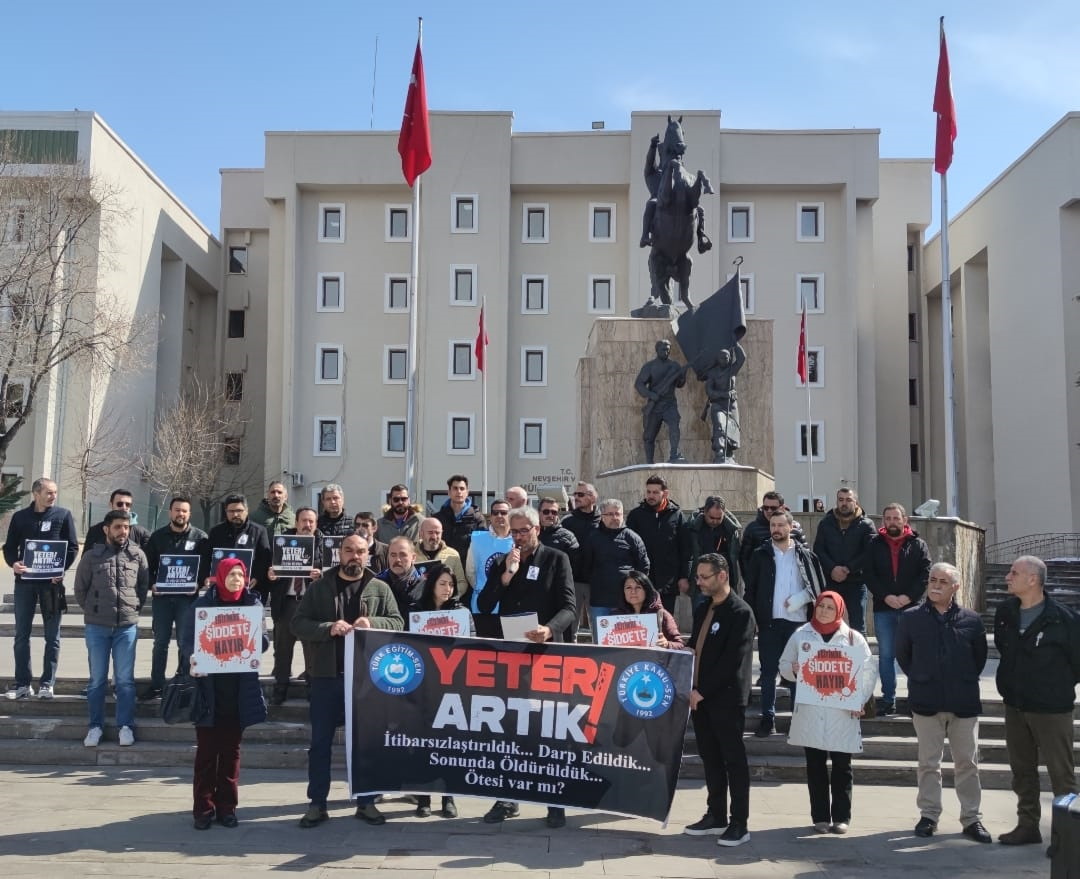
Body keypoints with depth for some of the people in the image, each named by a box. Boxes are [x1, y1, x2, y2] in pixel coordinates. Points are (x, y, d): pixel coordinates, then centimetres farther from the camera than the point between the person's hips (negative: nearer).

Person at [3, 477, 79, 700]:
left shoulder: (63, 515, 2)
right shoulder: (20, 517, 7)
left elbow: (73, 547, 1)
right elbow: (10, 546, 8)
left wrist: (61, 569, -14)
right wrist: (13, 563, -13)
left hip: (52, 582, -1)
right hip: (24, 581, 2)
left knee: (52, 636, 3)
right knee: (21, 635, 4)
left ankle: (47, 684, 10)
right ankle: (23, 684, 11)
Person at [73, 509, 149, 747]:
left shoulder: (137, 555, 2)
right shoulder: (91, 556, 0)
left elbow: (144, 585, 11)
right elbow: (80, 589, 8)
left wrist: (134, 608, 7)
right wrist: (93, 611, 7)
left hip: (127, 626, 0)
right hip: (96, 626, 0)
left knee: (125, 679, 4)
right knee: (97, 679, 7)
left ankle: (126, 726, 11)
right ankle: (95, 726, 16)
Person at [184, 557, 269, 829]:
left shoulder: (252, 603, 5)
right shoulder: (203, 603, 0)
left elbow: (263, 641, 7)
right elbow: (189, 640, 0)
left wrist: (257, 642, -16)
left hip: (240, 688, 2)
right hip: (209, 687, -2)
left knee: (231, 750, 9)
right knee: (206, 750, 2)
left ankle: (227, 806, 18)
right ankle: (203, 808, 11)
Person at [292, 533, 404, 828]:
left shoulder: (380, 589, 5)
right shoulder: (319, 587, 3)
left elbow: (398, 623, 0)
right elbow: (298, 624, -2)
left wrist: (372, 622, -18)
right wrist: (328, 628, -18)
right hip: (326, 675, 0)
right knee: (321, 741, 7)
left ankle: (366, 802, 20)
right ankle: (317, 804, 17)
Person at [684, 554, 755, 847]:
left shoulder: (740, 612, -12)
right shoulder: (702, 609, 13)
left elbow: (733, 660, -18)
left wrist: (702, 691, -17)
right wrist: (692, 688, 1)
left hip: (726, 698, -7)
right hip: (700, 696, 7)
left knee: (734, 760, 1)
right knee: (710, 758, 13)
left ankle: (739, 824, 9)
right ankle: (716, 816, 23)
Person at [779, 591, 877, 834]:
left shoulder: (854, 638, 2)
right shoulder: (801, 635, 5)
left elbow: (869, 672, 4)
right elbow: (784, 664, 10)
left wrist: (859, 701, -6)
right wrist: (793, 670, -12)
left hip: (842, 714, -1)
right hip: (810, 713, 1)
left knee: (842, 767, 5)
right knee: (815, 766, 6)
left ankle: (841, 817, 15)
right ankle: (820, 816, 15)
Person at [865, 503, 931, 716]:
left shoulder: (918, 545, 4)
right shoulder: (875, 545, 7)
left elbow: (925, 574, -3)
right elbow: (869, 575, 2)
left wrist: (908, 597, -13)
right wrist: (886, 597, -11)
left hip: (911, 607, -2)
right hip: (883, 608, 2)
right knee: (886, 655, 6)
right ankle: (888, 700, 12)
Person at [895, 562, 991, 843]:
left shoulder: (971, 620, -1)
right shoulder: (911, 618, -1)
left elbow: (980, 656, 10)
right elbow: (902, 655, 9)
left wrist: (965, 682, 9)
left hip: (964, 703, 1)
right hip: (926, 703, 0)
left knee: (968, 762, 7)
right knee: (929, 763, 8)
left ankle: (972, 818, 17)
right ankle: (929, 815, 17)